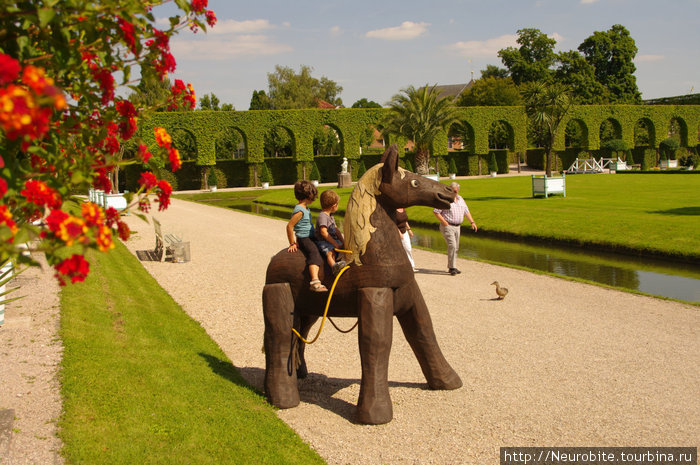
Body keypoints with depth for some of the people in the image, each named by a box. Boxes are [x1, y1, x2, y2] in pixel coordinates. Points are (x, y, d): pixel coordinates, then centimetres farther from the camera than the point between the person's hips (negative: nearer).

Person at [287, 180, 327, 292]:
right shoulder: (300, 210, -18)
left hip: (310, 238, 10)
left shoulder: (305, 208, 14)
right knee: (315, 253, -29)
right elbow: (289, 226, -20)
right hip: (304, 239, -10)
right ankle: (315, 282, -46)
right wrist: (292, 244, -15)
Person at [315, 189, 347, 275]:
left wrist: (343, 241, 8)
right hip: (323, 242, -10)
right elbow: (324, 232, -24)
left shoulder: (330, 216, 16)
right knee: (330, 252, -33)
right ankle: (334, 266, -60)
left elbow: (336, 230, 19)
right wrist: (335, 244, -23)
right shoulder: (322, 216, -17)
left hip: (333, 240, 10)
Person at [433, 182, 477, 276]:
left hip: (457, 227, 7)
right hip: (447, 226, -7)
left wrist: (472, 222, 4)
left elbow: (466, 212, 16)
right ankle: (452, 267, -13)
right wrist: (444, 222, -14)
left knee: (455, 247, 9)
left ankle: (451, 267, 19)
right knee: (452, 246, -17)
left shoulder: (460, 199, 12)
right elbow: (435, 211, -11)